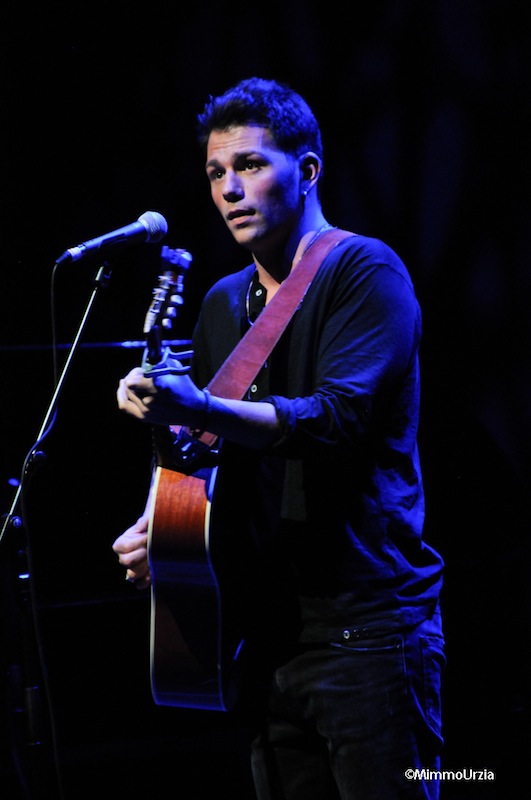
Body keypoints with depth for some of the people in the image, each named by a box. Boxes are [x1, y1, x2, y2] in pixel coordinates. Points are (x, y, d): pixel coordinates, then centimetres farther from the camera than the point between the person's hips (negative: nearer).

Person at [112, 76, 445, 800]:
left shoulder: (364, 271, -6)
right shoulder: (224, 304, 17)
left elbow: (339, 417, -20)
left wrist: (199, 408, -32)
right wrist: (159, 525, 5)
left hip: (369, 627, -7)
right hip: (270, 628, 7)